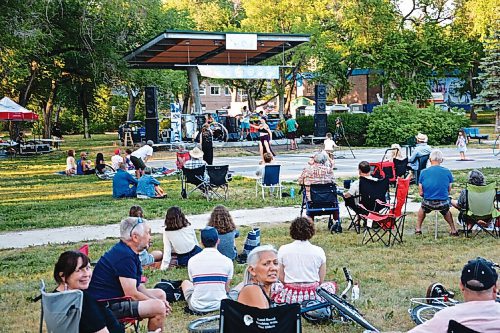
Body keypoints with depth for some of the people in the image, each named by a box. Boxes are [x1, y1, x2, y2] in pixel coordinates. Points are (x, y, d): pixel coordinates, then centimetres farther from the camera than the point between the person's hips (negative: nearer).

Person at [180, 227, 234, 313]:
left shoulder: (192, 261, -5)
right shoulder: (227, 261, -7)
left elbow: (194, 283, 7)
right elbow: (226, 289, 1)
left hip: (197, 307, 0)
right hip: (219, 305, 0)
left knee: (185, 282, 29)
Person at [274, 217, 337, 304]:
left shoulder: (283, 250, -4)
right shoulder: (319, 251, -4)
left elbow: (281, 278, 2)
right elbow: (321, 281, 2)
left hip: (290, 296, 0)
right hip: (313, 295, 1)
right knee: (332, 285, 30)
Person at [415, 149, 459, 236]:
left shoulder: (423, 172, -2)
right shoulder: (447, 172, -2)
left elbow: (421, 193, 1)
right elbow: (449, 191, 6)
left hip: (428, 203, -1)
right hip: (443, 204, 1)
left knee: (422, 209, 35)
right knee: (446, 211, 36)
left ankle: (418, 229, 37)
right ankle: (453, 230, 38)